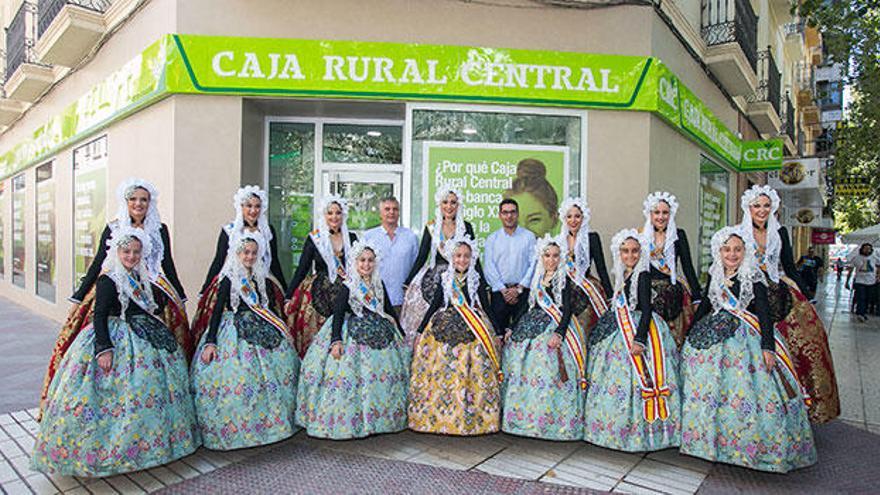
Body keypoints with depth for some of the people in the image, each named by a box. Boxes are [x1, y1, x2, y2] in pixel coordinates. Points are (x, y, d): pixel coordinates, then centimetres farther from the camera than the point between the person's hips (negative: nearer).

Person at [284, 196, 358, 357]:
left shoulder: (352, 238, 7)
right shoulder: (314, 238, 3)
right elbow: (302, 269, 4)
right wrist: (289, 297, 0)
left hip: (346, 293, 1)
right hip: (318, 294, -1)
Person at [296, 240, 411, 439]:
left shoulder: (379, 284, 10)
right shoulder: (348, 287, -6)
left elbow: (390, 310, 17)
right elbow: (337, 314, -12)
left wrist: (401, 334, 19)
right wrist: (336, 340, -24)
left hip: (380, 333, 6)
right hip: (354, 336, -5)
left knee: (385, 374, 5)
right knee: (351, 376, -11)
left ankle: (383, 417, 20)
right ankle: (347, 421, 1)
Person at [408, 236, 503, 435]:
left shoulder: (478, 281, 5)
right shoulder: (444, 280, 8)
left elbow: (486, 308, 9)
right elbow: (434, 306, 10)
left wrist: (497, 333, 6)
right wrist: (419, 333, 9)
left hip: (474, 333, -1)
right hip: (445, 330, 1)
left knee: (474, 374, -3)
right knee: (442, 374, 0)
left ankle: (474, 419, 9)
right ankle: (437, 417, 13)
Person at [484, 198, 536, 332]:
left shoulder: (529, 236, 7)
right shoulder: (492, 238, 9)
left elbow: (533, 264, 0)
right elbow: (489, 266, 2)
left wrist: (519, 288, -7)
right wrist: (504, 290, -6)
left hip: (522, 290, -1)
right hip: (499, 291, 1)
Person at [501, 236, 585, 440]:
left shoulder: (564, 280, -1)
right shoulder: (536, 279, 14)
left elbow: (567, 310, -9)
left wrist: (559, 333, -23)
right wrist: (513, 329, 14)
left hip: (555, 327, -5)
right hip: (532, 326, 5)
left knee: (549, 373, -14)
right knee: (523, 371, 2)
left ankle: (549, 420, -5)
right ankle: (523, 416, 13)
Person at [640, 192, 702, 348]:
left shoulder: (678, 235, 3)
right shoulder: (641, 235, 5)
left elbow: (688, 266, 3)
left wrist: (697, 297, -2)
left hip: (673, 294, 0)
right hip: (647, 293, 0)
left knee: (674, 341, 0)